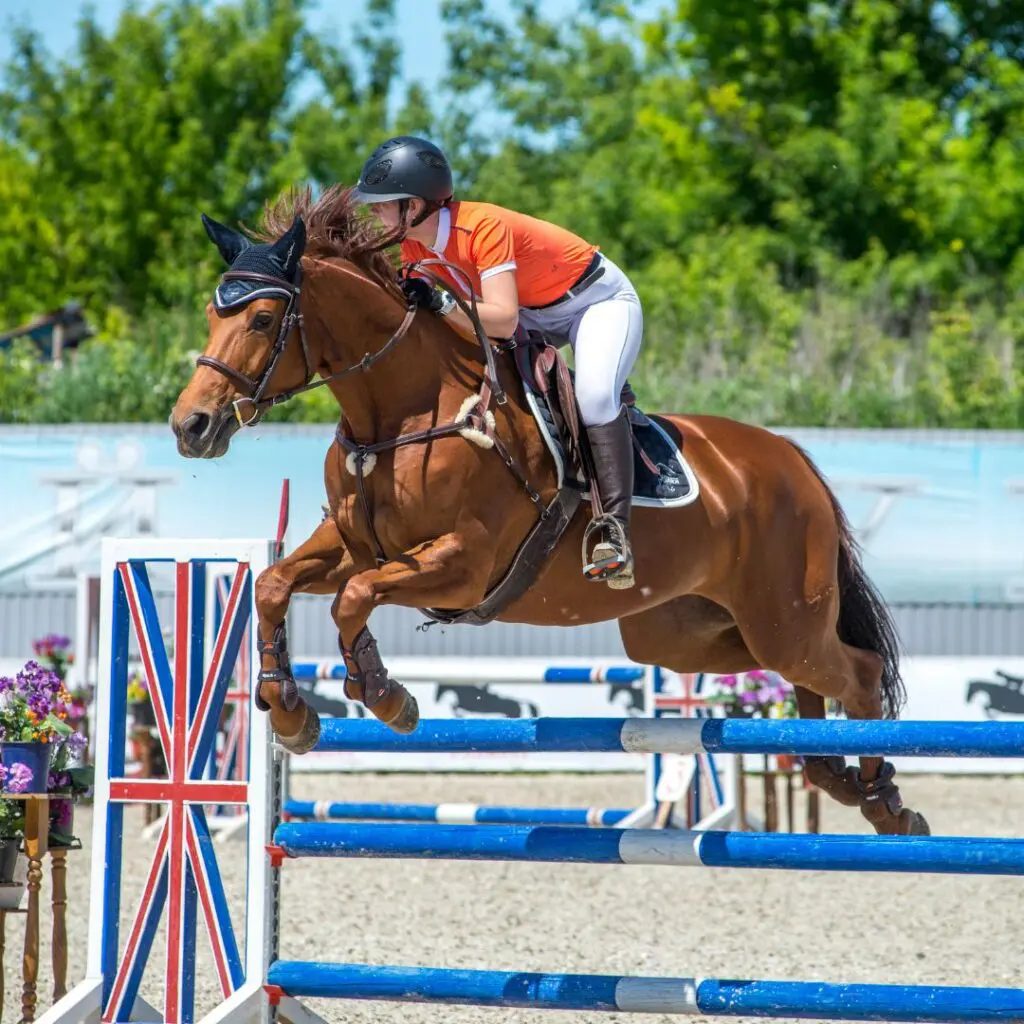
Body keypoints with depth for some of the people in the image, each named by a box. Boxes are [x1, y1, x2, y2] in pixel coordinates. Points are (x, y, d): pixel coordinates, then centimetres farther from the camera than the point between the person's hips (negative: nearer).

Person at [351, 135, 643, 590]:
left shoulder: (483, 227, -33)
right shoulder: (414, 243, -9)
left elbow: (503, 321, -40)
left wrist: (440, 303, -50)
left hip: (600, 301, -10)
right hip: (535, 315, 10)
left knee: (594, 396, -31)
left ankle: (614, 529, -34)